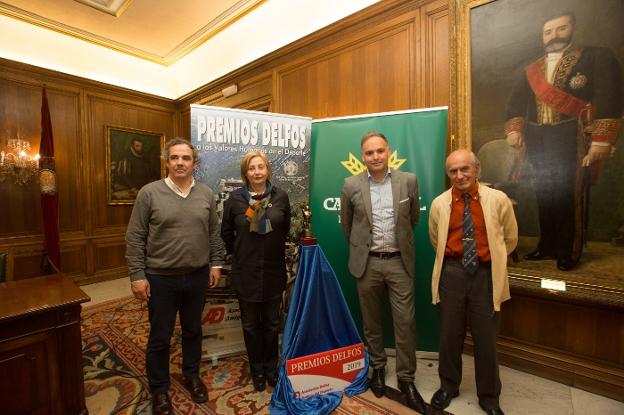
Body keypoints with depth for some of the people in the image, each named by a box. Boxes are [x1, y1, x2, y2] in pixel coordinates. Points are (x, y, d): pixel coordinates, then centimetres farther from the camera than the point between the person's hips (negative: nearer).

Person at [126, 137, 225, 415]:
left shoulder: (206, 194, 1)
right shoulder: (149, 193, -8)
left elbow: (214, 233, 6)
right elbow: (135, 238, -6)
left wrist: (216, 263, 3)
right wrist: (137, 275, -8)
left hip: (198, 276, 3)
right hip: (161, 278, -2)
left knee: (193, 331, 19)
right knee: (160, 337, 13)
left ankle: (191, 376, 43)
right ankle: (159, 389, 37)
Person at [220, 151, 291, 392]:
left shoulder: (281, 196, -5)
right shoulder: (235, 198, -7)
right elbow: (226, 233, 5)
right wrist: (239, 253, 8)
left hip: (274, 271, 1)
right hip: (246, 272, 0)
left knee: (271, 323, 16)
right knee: (251, 324, 15)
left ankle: (271, 367, 39)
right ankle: (257, 369, 38)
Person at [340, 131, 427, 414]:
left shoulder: (408, 181, -2)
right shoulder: (351, 185, -4)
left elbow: (413, 219, 11)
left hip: (400, 262, 0)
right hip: (367, 263, 0)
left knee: (405, 323, 6)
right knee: (371, 322, 15)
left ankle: (406, 379, 28)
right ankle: (378, 367, 39)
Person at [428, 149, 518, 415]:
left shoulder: (498, 200, -5)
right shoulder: (439, 204, -3)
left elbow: (510, 239, 9)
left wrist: (491, 259, 14)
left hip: (486, 274, 0)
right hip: (452, 273, 1)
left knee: (486, 339, 12)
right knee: (449, 335, 14)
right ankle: (449, 386, 38)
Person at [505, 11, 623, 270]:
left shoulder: (596, 58, 5)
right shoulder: (532, 70, 18)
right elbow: (517, 102, 11)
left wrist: (601, 141, -15)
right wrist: (514, 130, -7)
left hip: (572, 140, -4)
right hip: (537, 142, 4)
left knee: (570, 196, -3)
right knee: (544, 196, 8)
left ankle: (568, 252, 8)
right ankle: (547, 246, 19)